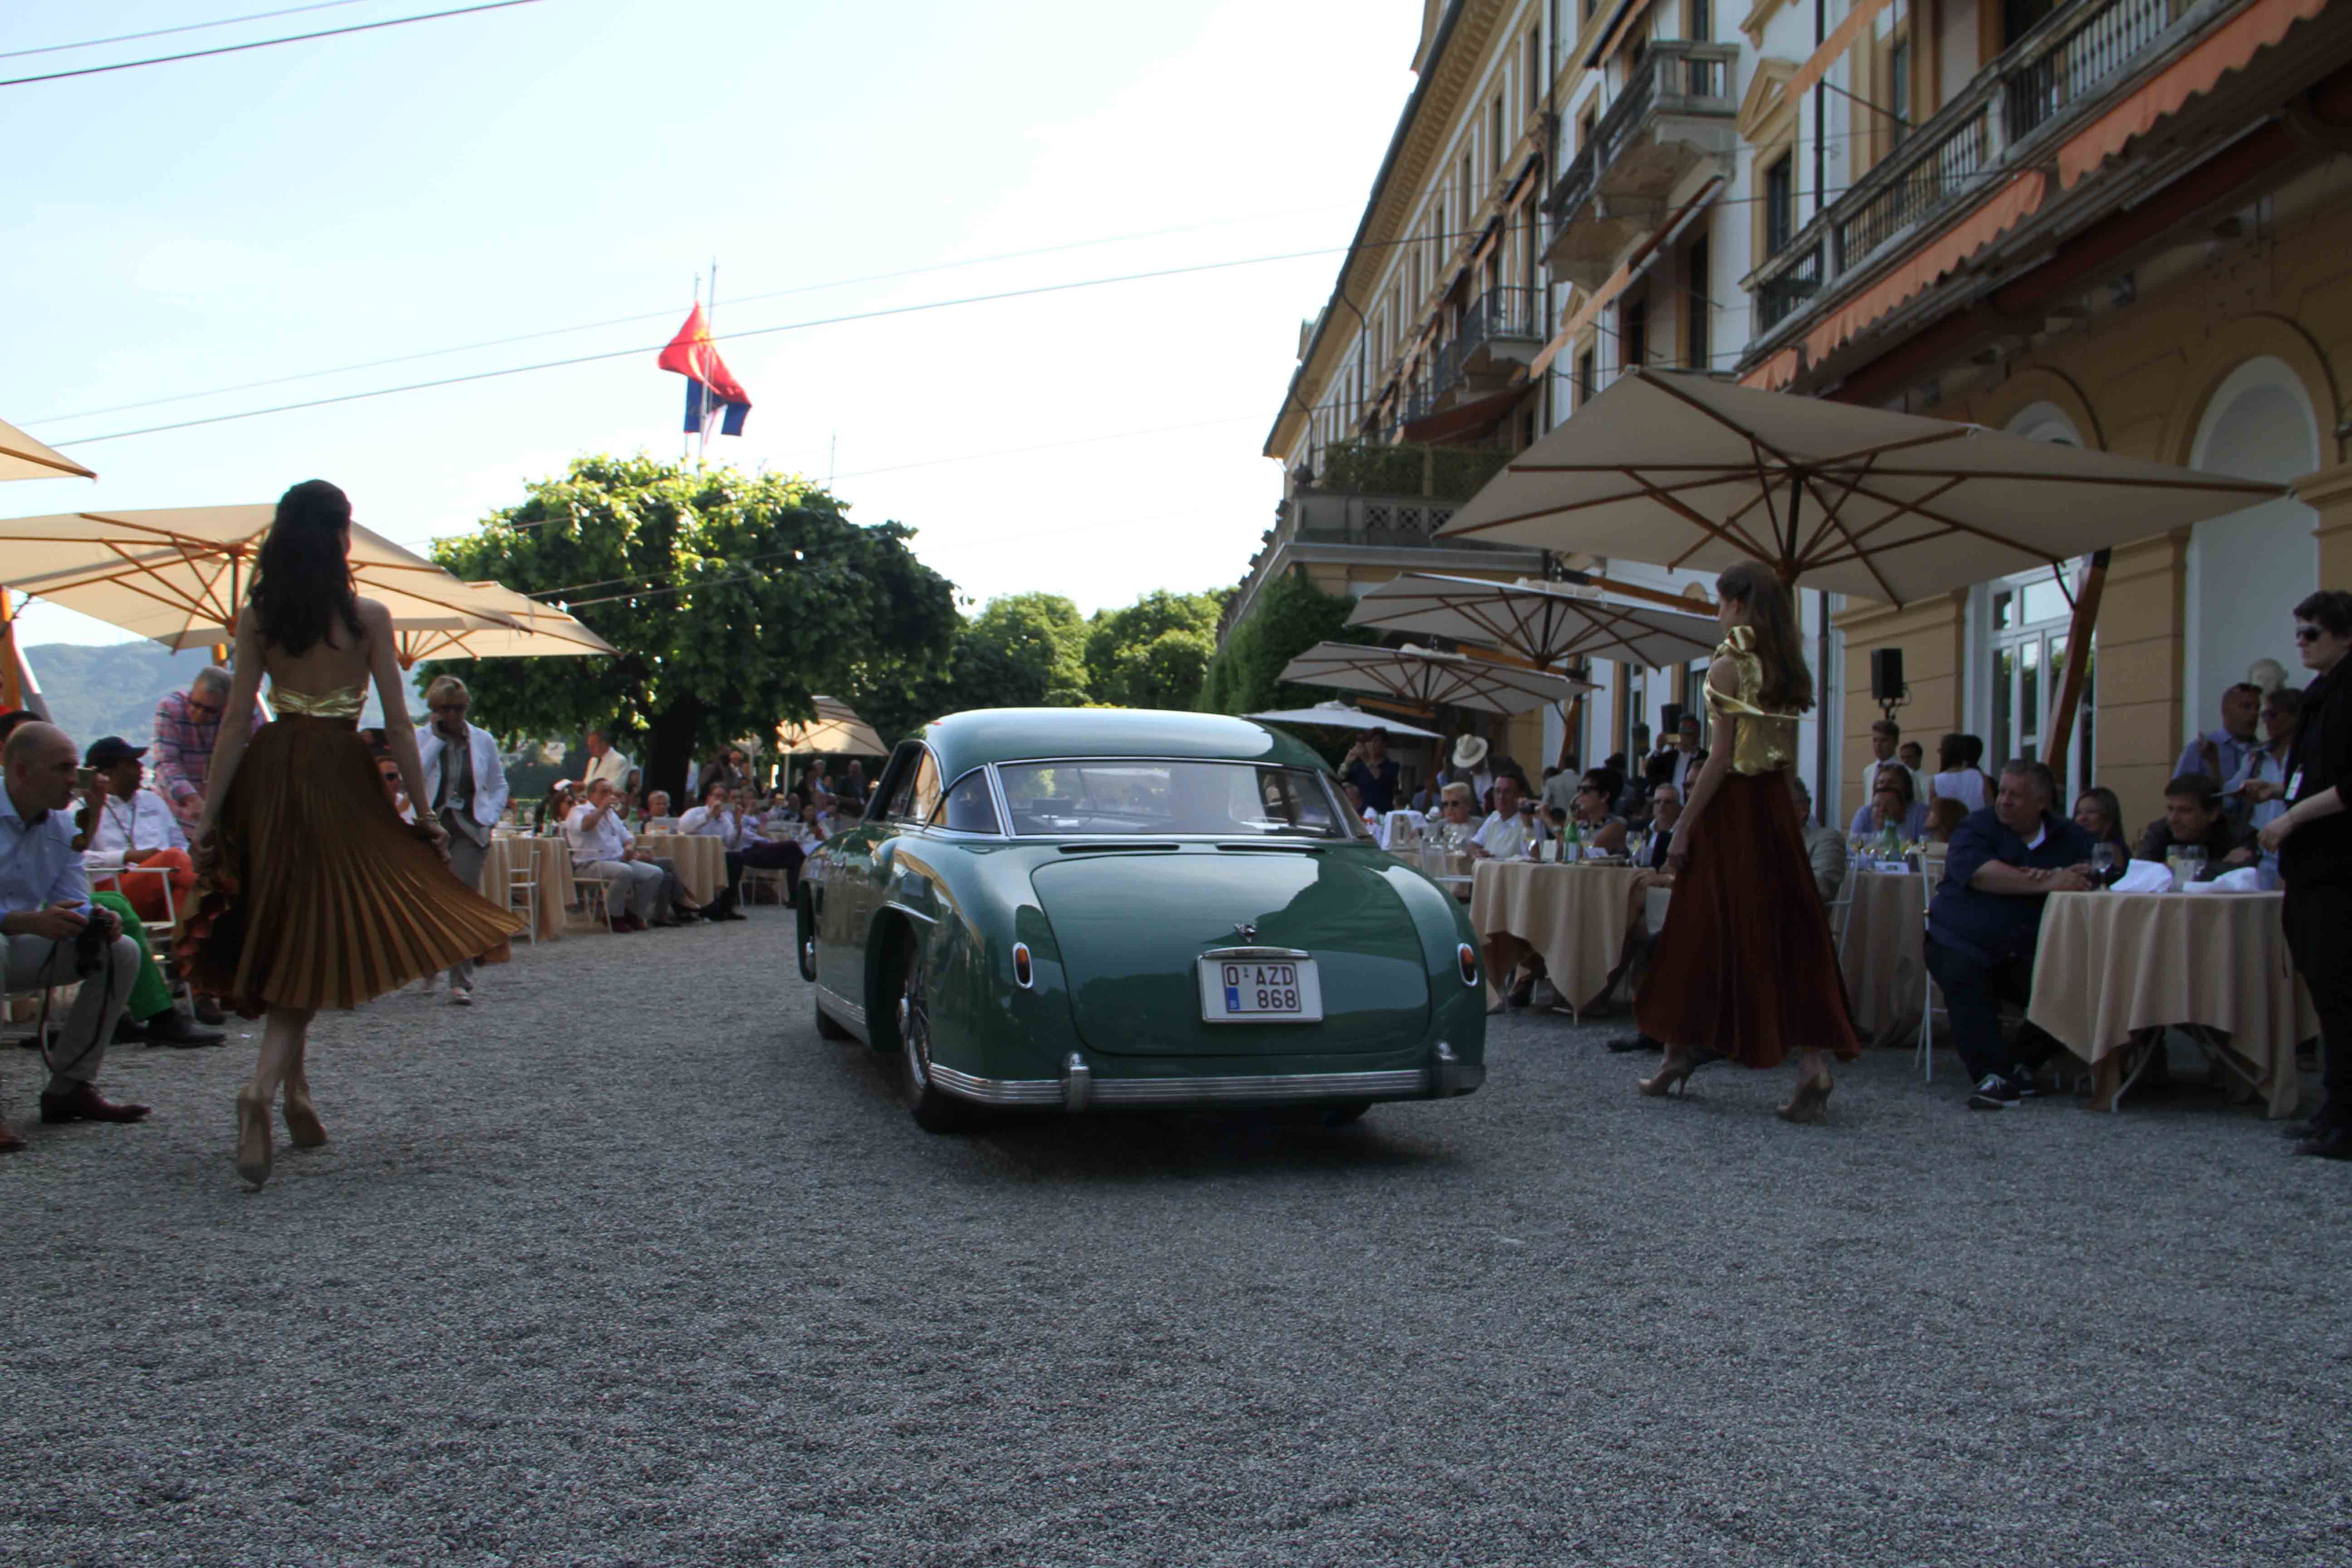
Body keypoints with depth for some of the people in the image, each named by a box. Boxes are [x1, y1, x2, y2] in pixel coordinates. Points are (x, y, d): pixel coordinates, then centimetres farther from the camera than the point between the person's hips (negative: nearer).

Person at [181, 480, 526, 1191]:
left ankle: (297, 1096, 18)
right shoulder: (368, 616, -4)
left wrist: (208, 814, 4)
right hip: (338, 779, -3)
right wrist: (425, 812, 0)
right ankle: (263, 1089, -19)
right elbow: (398, 723, -4)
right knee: (313, 944, -1)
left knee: (284, 939, 13)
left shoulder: (256, 617, 3)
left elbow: (236, 720, 1)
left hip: (269, 775, 3)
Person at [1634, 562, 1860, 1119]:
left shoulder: (1728, 665, -10)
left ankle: (1680, 1056, 15)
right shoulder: (1788, 669, 11)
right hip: (1777, 806, 7)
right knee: (1787, 931, 4)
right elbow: (1788, 755, 13)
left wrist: (1683, 826, -12)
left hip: (1731, 806, -7)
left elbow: (1724, 755, -14)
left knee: (1707, 933, 3)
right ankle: (1813, 1063, -5)